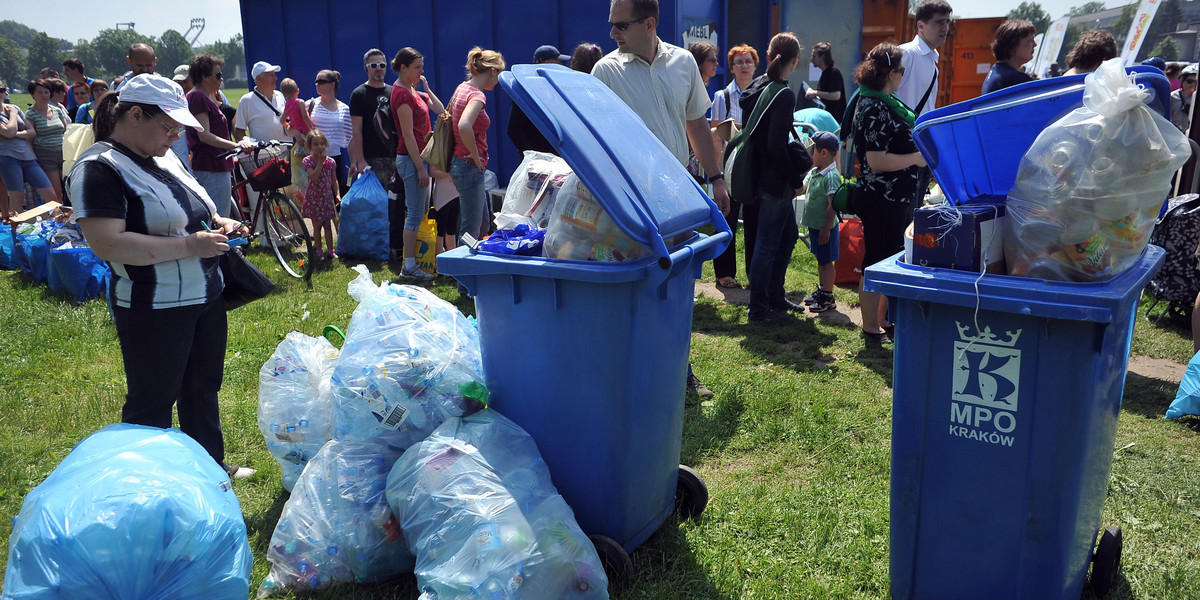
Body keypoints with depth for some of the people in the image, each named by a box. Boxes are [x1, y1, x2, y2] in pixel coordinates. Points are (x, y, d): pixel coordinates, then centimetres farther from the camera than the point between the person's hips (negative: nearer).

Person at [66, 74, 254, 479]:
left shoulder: (163, 158, 10)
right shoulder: (99, 168, -17)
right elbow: (107, 244, -27)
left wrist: (218, 222, 3)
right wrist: (190, 245, -26)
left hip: (205, 296, 9)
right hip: (154, 310, -9)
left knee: (203, 388, 20)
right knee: (153, 403, 6)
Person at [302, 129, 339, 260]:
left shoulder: (330, 161, 2)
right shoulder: (308, 160, -9)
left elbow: (334, 180, 9)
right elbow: (313, 177, -24)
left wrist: (337, 194, -2)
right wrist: (320, 162, -23)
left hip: (327, 196, 3)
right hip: (314, 197, -3)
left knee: (327, 225, 7)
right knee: (317, 225, 4)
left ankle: (330, 250, 12)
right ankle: (318, 251, 13)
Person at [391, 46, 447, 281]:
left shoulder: (412, 90, 16)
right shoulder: (401, 93, -14)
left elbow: (440, 110, 17)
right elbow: (408, 135, -18)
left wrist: (426, 88, 11)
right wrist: (420, 167, -20)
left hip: (419, 156, 10)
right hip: (411, 158, -10)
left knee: (421, 211, 12)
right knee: (416, 213, -8)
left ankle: (412, 262, 18)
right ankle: (409, 267, -4)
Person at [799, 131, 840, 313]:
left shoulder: (832, 176, -21)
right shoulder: (813, 172, 7)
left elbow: (833, 205, -23)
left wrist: (826, 228, -23)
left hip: (825, 227, -9)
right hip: (813, 224, 9)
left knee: (826, 261, 1)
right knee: (820, 259, 19)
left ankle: (828, 298, 10)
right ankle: (822, 291, 32)